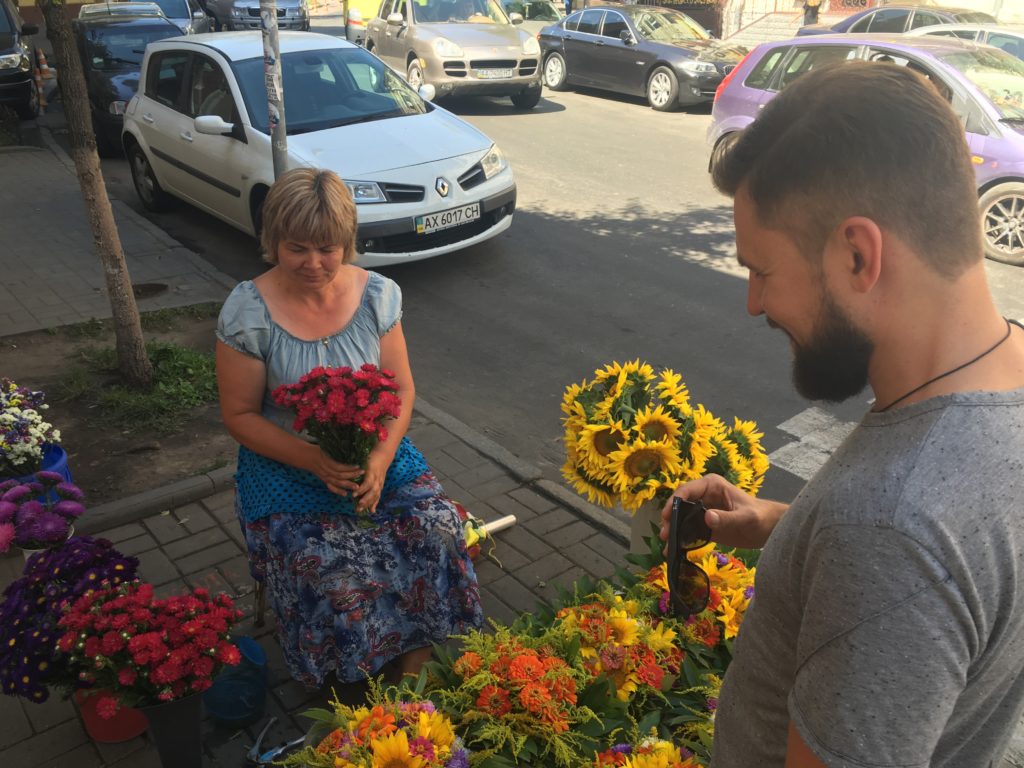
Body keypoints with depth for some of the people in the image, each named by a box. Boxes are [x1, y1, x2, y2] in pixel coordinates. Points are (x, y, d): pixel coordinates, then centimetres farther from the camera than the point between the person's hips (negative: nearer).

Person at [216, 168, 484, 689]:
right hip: (285, 465, -2)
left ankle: (411, 676, -2)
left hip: (374, 453, 3)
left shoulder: (377, 295, -2)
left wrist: (381, 458, -17)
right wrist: (314, 460, -21)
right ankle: (353, 687, 2)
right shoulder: (247, 312, -10)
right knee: (325, 564, -27)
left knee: (435, 528, -21)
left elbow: (402, 390, 1)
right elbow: (239, 415, -6)